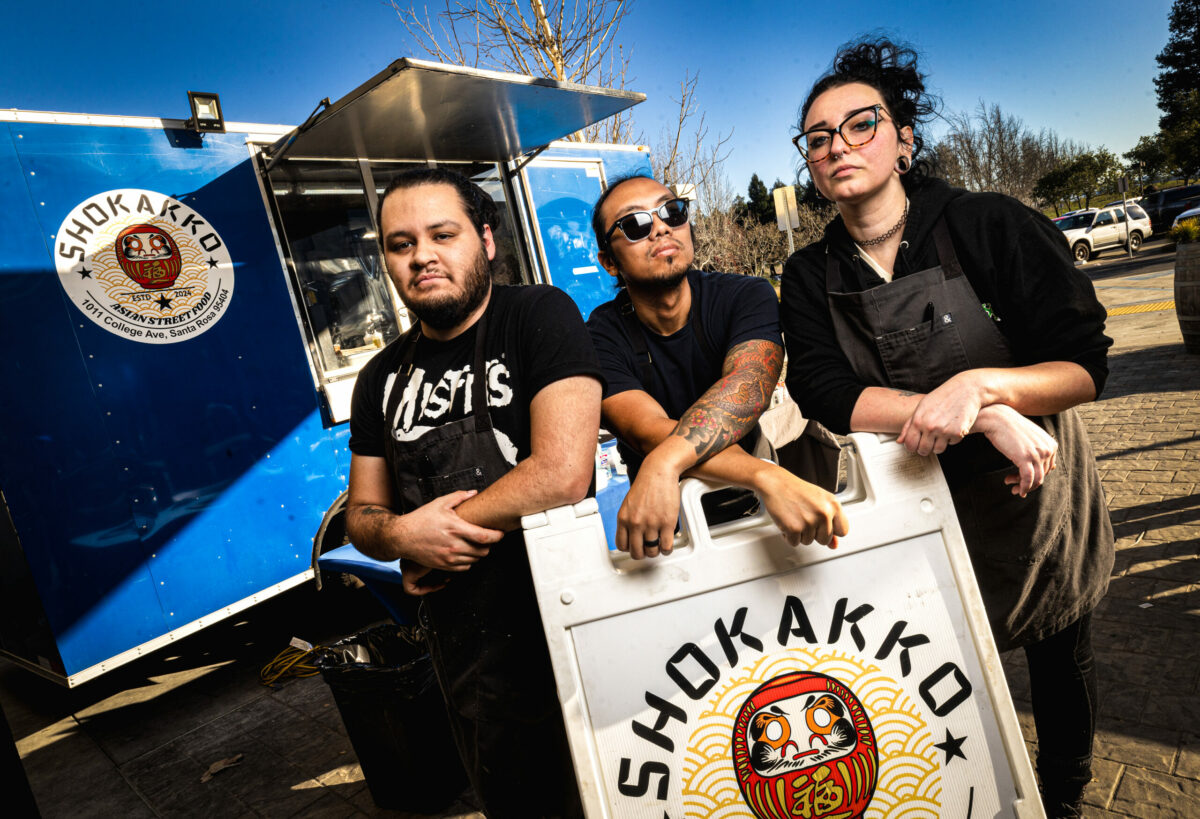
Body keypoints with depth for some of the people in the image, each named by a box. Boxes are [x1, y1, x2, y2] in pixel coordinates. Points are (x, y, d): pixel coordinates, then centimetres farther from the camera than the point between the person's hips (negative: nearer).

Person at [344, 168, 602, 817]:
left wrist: (433, 528, -12)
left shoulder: (541, 316, -11)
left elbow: (562, 475, -23)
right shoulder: (382, 379, 6)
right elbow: (362, 514, 12)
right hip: (462, 644, 5)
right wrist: (402, 535, -12)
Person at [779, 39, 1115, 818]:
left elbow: (1086, 366, -18)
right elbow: (827, 397, -23)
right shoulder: (810, 276, -10)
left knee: (1060, 661, 19)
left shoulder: (992, 224, -17)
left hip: (1037, 495, 0)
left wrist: (979, 383, -38)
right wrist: (985, 420, -31)